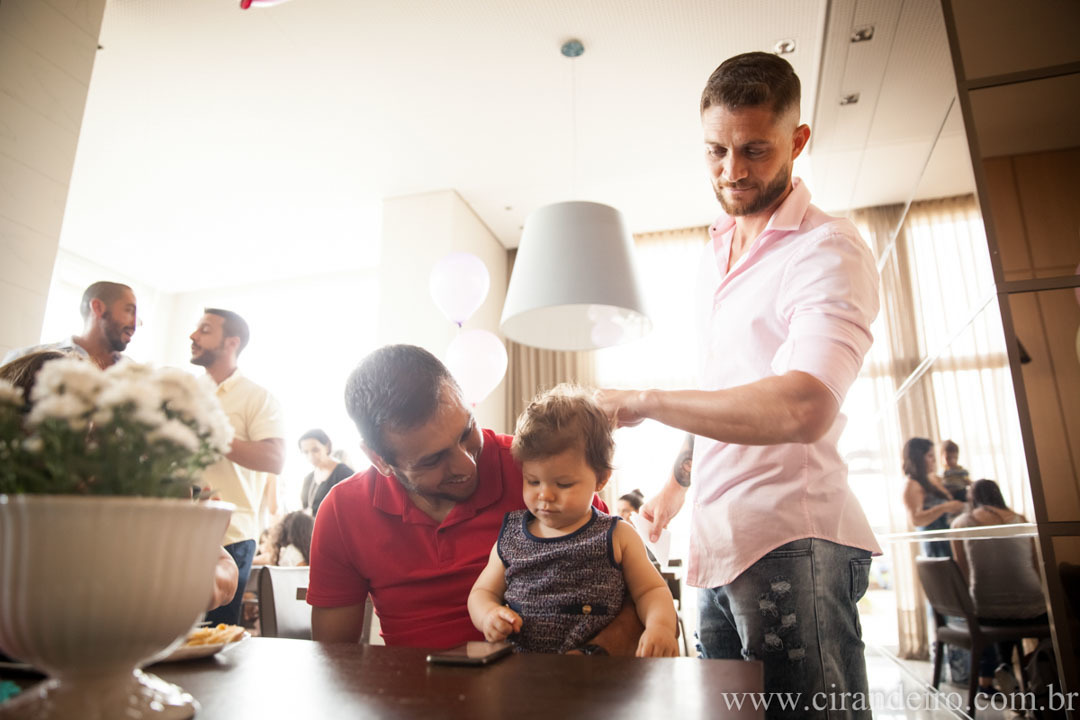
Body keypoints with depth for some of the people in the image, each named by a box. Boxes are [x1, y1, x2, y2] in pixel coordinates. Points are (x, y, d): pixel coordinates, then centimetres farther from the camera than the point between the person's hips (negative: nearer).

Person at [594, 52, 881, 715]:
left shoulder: (829, 251, -10)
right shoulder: (715, 252, 16)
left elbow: (802, 408, -27)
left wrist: (643, 401, -18)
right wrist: (677, 484, 28)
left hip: (792, 541, -7)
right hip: (718, 536, 8)